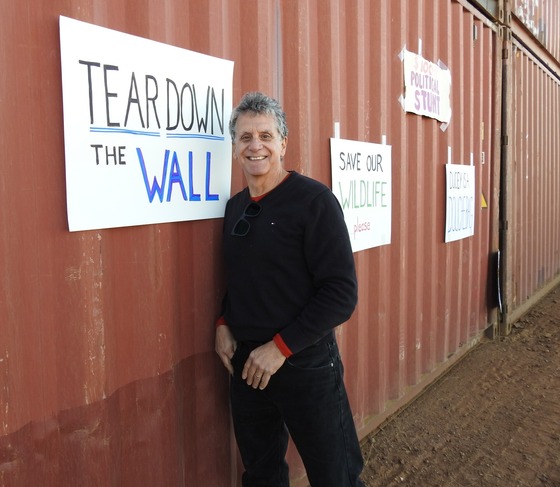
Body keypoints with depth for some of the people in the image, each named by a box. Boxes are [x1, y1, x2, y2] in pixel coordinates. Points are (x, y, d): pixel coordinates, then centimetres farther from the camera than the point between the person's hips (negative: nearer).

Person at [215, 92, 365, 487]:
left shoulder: (314, 199, -13)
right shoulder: (235, 206, 8)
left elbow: (341, 294, -17)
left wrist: (280, 347, -18)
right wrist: (224, 324, 2)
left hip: (305, 365, -6)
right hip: (246, 364, 6)